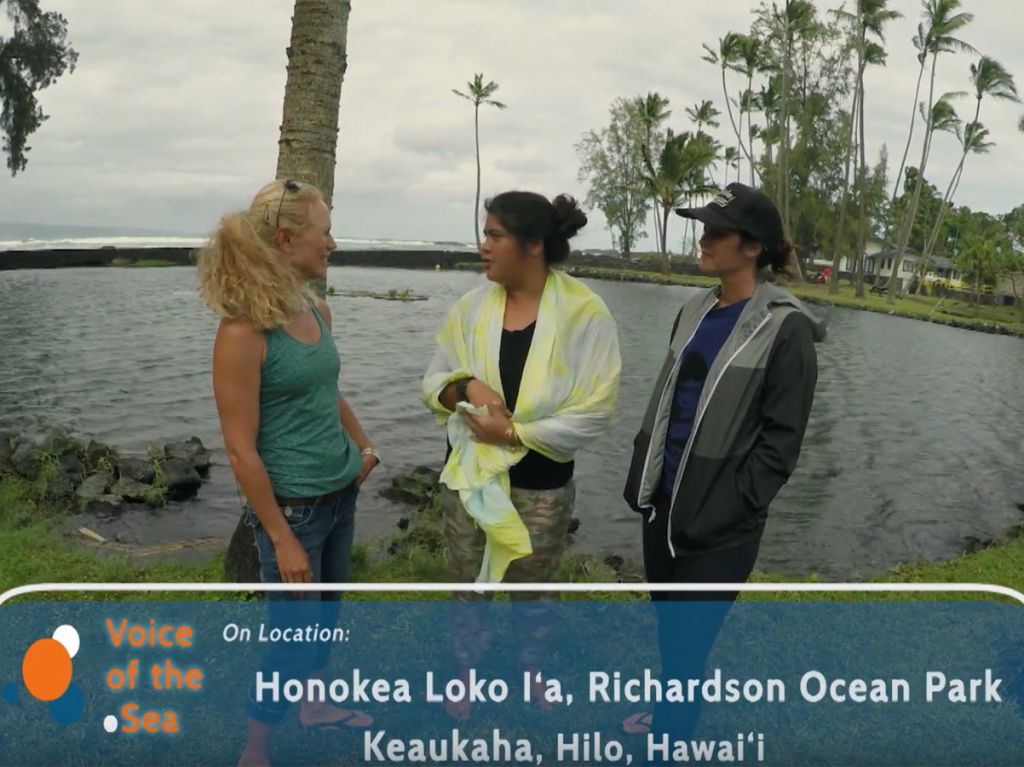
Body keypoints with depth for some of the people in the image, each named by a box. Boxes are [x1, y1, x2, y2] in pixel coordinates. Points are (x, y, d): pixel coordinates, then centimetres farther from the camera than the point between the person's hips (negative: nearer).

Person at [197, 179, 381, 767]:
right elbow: (241, 449, -19)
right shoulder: (244, 332, -21)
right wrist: (282, 538, -17)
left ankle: (315, 705, 46)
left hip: (341, 493, 7)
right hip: (293, 505, -7)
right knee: (291, 632, 6)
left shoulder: (318, 311, 1)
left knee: (326, 609, 23)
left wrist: (364, 445, 13)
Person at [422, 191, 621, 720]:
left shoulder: (584, 313, -16)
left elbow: (595, 412, -18)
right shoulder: (472, 306, -5)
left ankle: (531, 674, 47)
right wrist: (466, 386, -20)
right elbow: (434, 381, 2)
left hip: (540, 483, -3)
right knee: (468, 585, 19)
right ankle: (466, 674, 45)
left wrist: (513, 430, -21)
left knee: (531, 590, 19)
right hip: (469, 471, 3)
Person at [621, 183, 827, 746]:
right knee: (666, 627, 20)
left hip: (717, 524, -6)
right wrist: (642, 480, 9)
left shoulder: (785, 328, -12)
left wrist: (728, 510, -15)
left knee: (687, 642, 2)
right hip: (665, 505, 7)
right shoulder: (695, 311, 8)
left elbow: (781, 437, -13)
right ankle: (669, 712, 43)